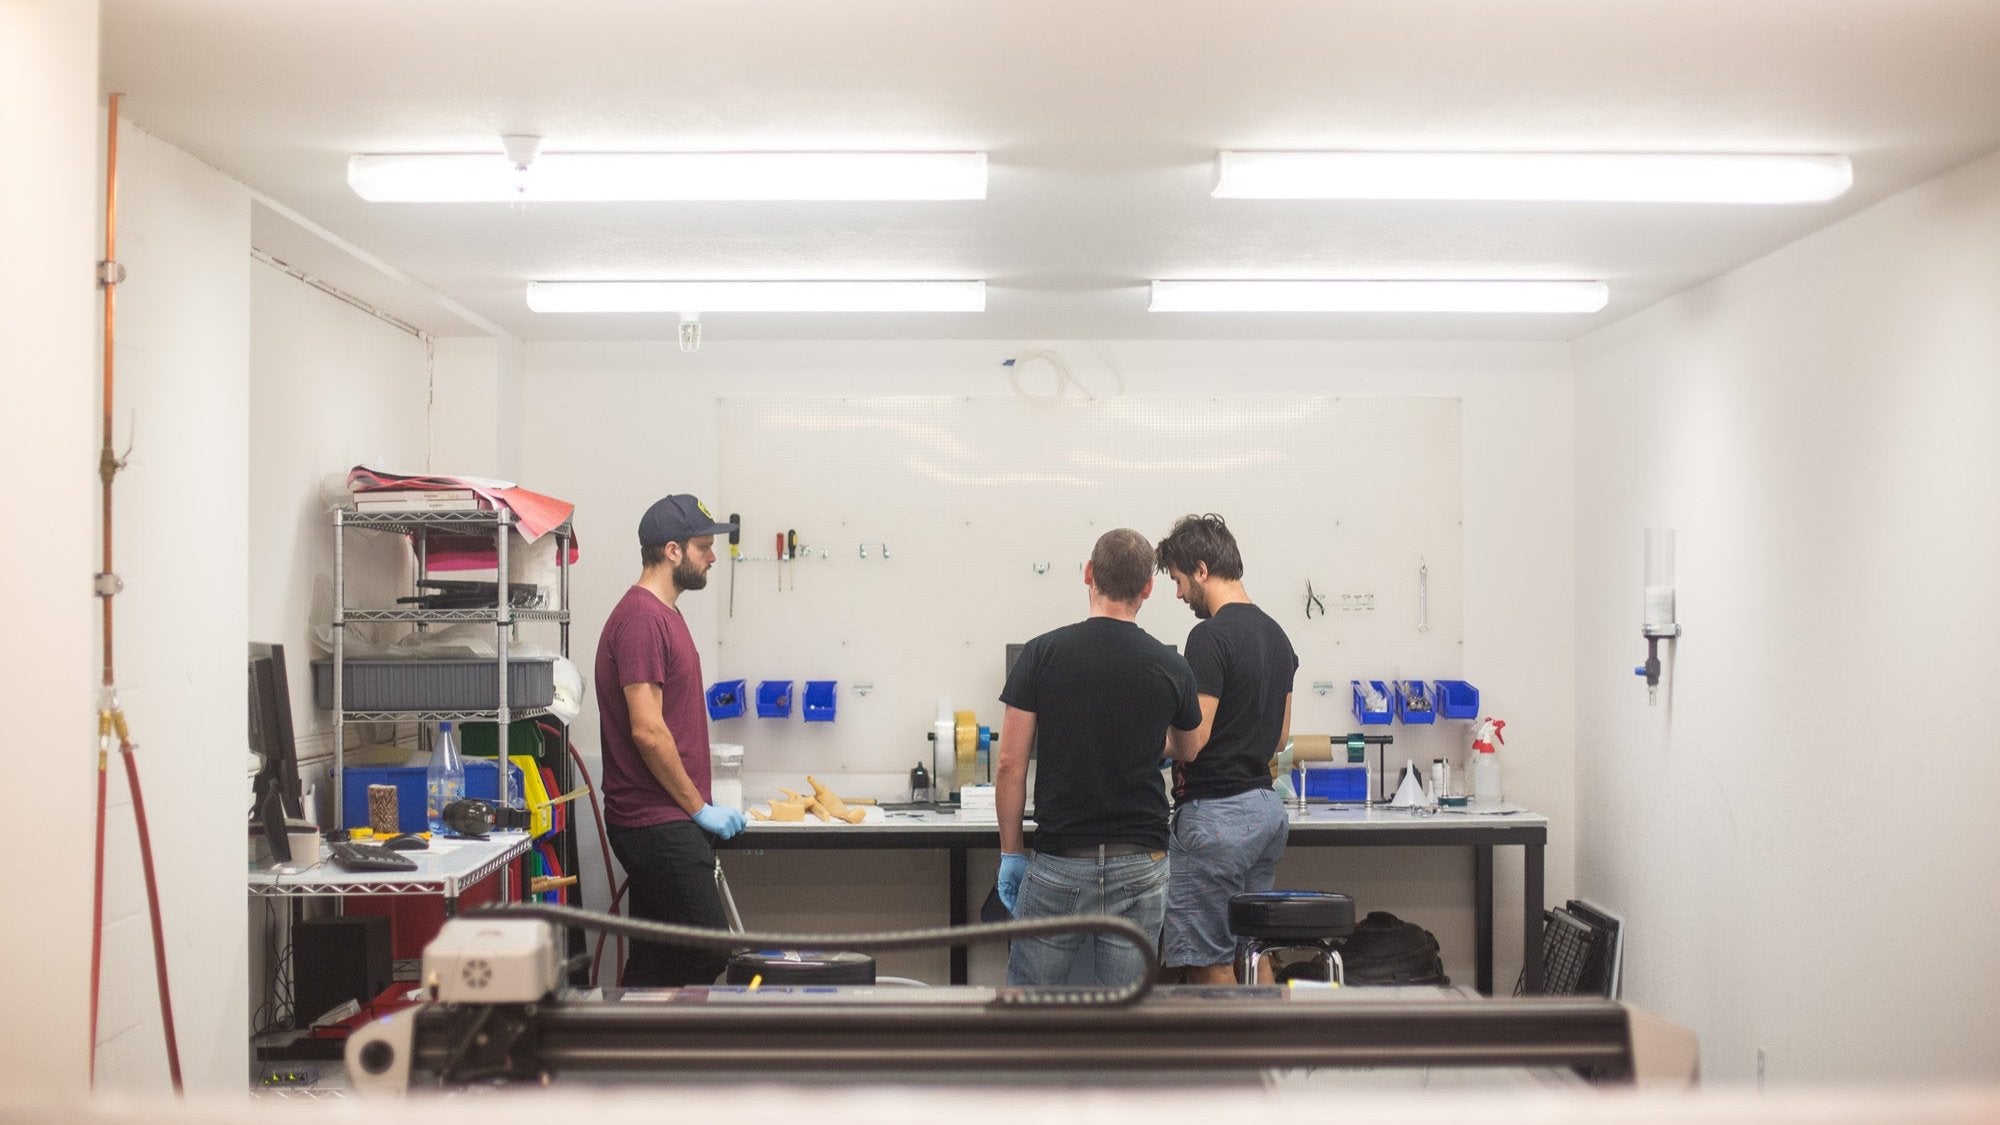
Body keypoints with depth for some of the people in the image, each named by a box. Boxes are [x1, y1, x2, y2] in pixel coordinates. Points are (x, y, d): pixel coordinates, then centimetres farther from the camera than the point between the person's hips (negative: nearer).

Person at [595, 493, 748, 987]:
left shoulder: (663, 614, 16)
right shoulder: (641, 617, -16)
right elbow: (647, 731, -21)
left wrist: (697, 808, 18)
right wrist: (700, 807, -13)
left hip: (664, 821, 10)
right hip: (658, 823, -10)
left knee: (656, 959, 12)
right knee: (709, 956, -10)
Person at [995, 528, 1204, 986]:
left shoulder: (1042, 654, -7)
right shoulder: (1170, 668, -2)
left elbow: (1010, 766, -7)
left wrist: (1011, 851, 4)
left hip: (1059, 863, -1)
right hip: (1139, 864, 1)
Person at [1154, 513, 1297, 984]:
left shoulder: (1211, 636, -16)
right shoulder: (1276, 633, 13)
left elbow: (1192, 737, -20)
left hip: (1217, 812, -9)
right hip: (1266, 804, 9)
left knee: (1207, 962, -1)